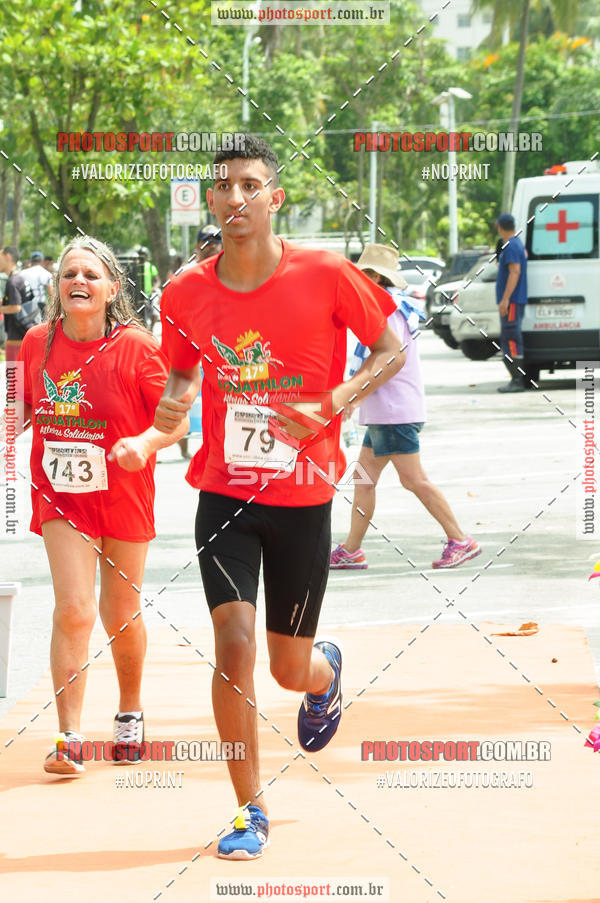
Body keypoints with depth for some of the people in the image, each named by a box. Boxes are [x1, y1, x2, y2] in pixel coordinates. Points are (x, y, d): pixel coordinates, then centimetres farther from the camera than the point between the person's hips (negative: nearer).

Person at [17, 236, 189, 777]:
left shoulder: (136, 347, -12)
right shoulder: (37, 343, -2)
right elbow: (24, 408, 14)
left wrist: (146, 442, -28)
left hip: (123, 494, -1)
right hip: (60, 496, 1)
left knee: (121, 616, 11)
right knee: (74, 611, -12)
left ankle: (130, 711, 38)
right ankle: (69, 738, -11)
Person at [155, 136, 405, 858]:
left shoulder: (326, 277, -11)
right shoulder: (187, 294, -3)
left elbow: (390, 351, 1)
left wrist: (333, 404, -16)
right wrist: (171, 408, -8)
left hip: (303, 500, -1)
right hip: (225, 494, 1)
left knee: (290, 669, 9)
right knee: (234, 643, -15)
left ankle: (325, 671, 49)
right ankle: (250, 811, 0)